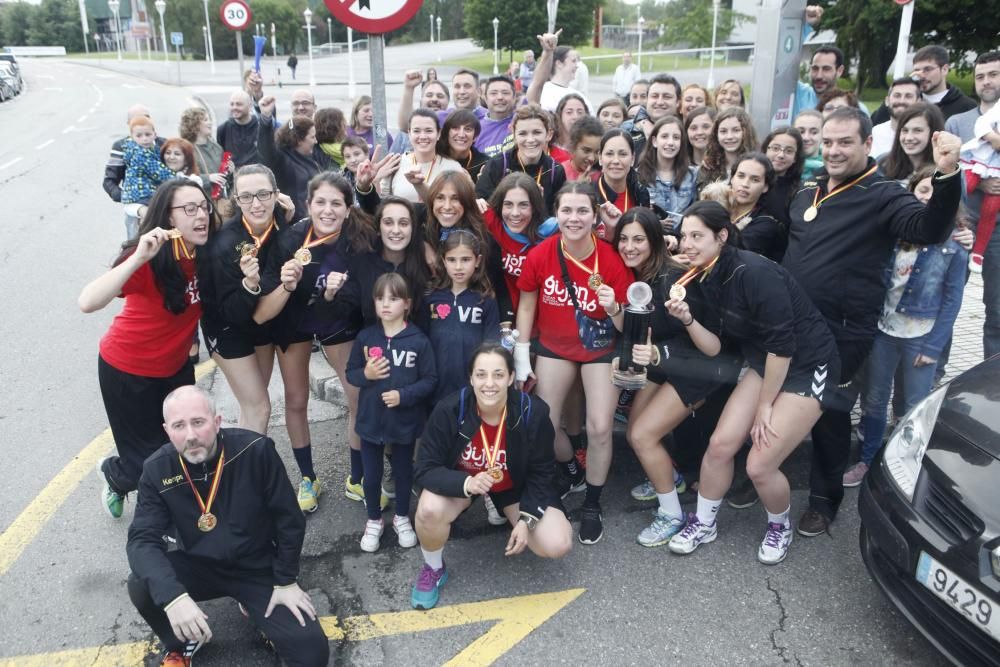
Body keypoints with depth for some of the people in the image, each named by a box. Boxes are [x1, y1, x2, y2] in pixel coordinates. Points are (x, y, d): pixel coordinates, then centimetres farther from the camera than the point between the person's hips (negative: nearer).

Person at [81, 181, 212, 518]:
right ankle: (113, 473, 42)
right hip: (128, 370, -5)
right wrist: (138, 258, -47)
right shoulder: (150, 260, -28)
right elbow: (87, 303, -40)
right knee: (150, 459, 7)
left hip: (176, 366, 5)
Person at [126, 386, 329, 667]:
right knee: (141, 586, -28)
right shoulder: (157, 470, -13)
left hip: (258, 567, -2)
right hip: (200, 566, 2)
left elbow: (289, 520, -12)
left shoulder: (256, 450, -22)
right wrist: (173, 596, -37)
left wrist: (286, 581, -7)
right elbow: (143, 538, -20)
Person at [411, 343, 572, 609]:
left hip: (515, 487, 1)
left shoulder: (533, 412, -24)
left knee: (557, 545, -15)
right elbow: (425, 469, -24)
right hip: (460, 482, -1)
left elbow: (540, 474, -10)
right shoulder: (449, 410, -28)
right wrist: (466, 483, -41)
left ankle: (503, 512, 19)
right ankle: (433, 569, 1)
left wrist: (526, 519, -20)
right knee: (429, 509, -33)